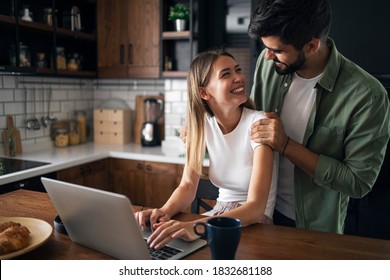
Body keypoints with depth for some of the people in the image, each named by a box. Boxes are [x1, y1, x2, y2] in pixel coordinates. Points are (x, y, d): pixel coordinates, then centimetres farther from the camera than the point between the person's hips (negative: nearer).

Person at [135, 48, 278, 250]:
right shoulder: (202, 124, -4)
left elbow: (256, 207, -27)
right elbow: (188, 186, -6)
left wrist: (196, 227, -43)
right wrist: (164, 211, -28)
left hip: (255, 222, -3)